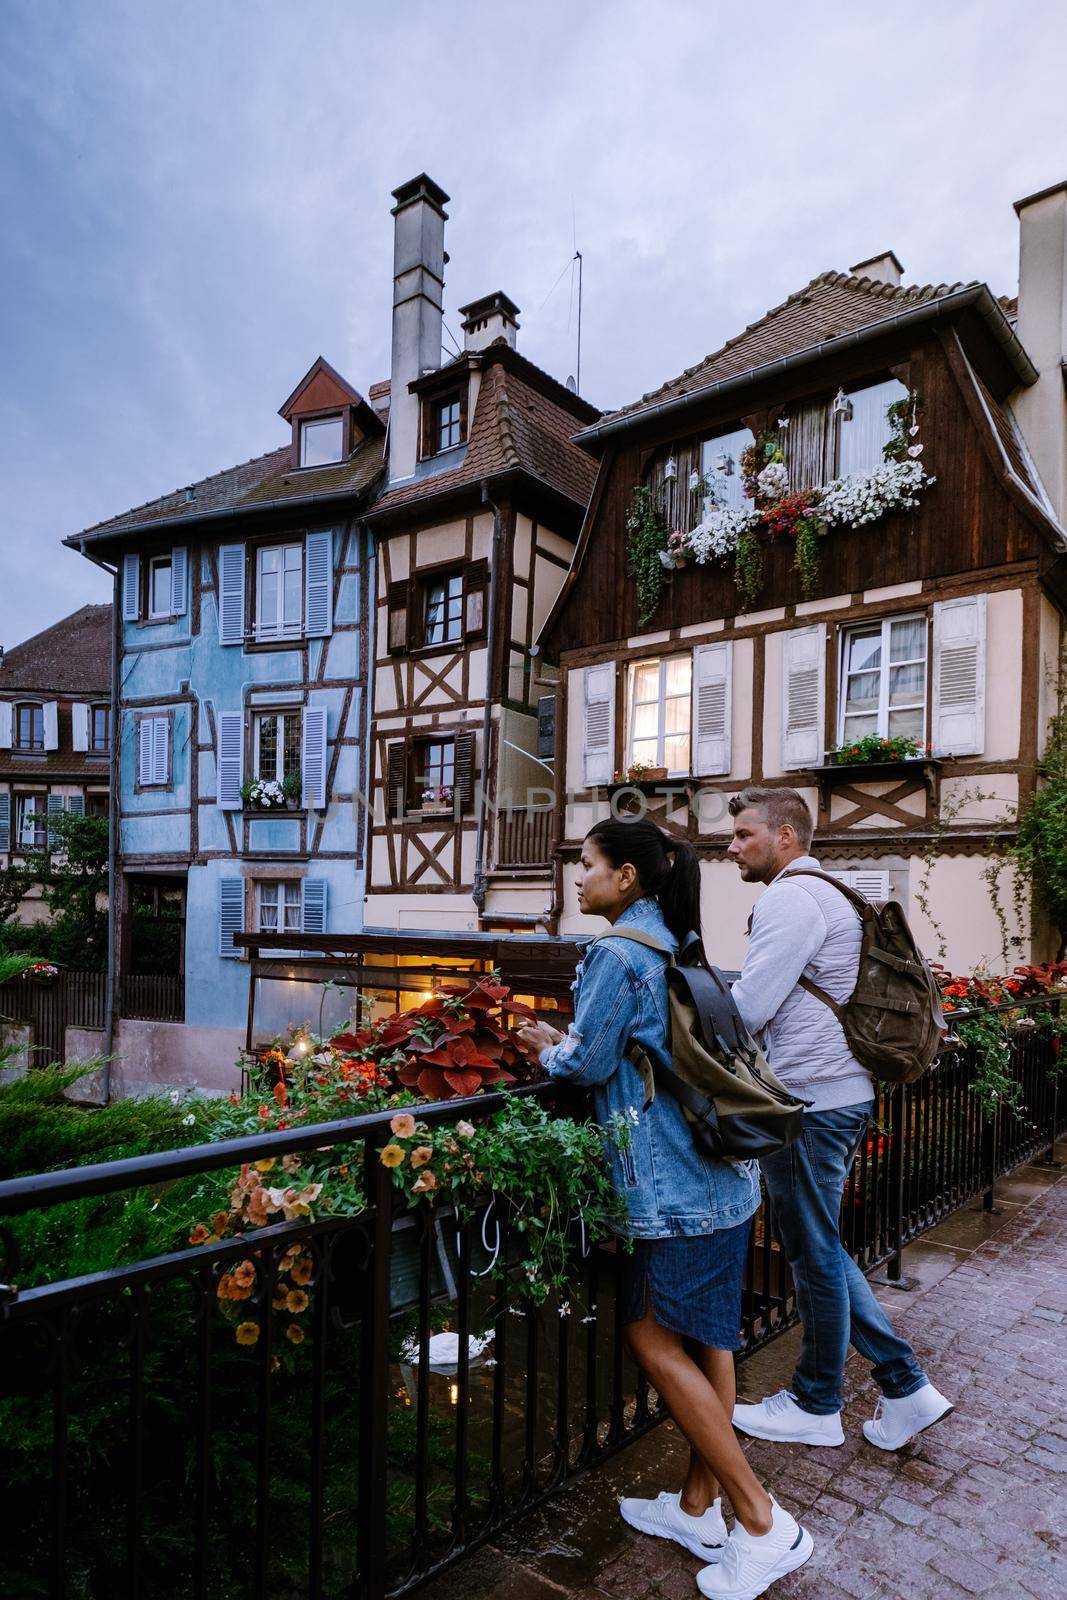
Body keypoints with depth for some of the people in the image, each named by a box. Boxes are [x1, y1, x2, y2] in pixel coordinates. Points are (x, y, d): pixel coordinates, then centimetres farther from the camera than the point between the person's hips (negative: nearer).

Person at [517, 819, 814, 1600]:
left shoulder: (617, 954, -16)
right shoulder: (672, 946, 12)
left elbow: (589, 1064, -15)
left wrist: (550, 1049, 6)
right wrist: (568, 1043, 14)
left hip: (673, 1183, -9)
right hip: (720, 1172, 9)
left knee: (656, 1340, 3)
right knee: (706, 1338, 16)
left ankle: (765, 1526, 10)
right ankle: (699, 1507, 30)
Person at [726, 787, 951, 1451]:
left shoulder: (791, 897, -17)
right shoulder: (830, 895, 15)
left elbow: (746, 1009, -21)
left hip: (810, 1102, -10)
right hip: (841, 1092, 10)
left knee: (815, 1255, 7)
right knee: (820, 1248, 20)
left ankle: (816, 1407, 25)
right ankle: (906, 1385, 25)